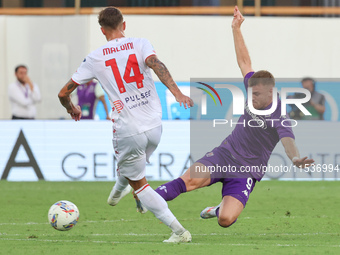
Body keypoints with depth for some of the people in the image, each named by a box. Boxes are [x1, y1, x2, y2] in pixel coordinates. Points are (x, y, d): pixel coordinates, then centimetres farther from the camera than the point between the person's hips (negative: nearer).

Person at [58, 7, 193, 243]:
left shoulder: (94, 59, 2)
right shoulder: (140, 44, 1)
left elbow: (64, 93, 8)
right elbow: (156, 64, -22)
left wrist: (72, 109, 29)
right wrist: (177, 92, -30)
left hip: (128, 132, -3)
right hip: (155, 126, 3)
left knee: (139, 183, 12)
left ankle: (179, 231, 4)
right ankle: (117, 193, 61)